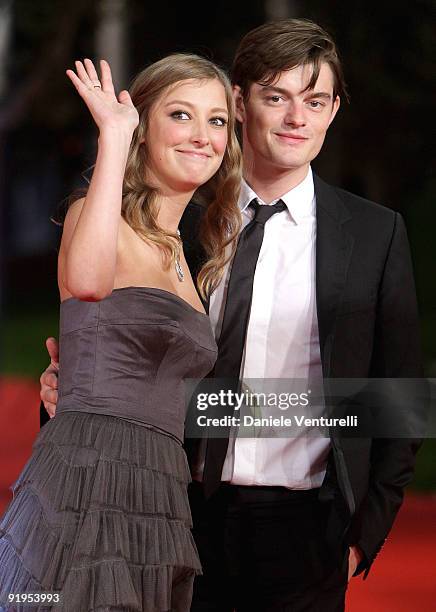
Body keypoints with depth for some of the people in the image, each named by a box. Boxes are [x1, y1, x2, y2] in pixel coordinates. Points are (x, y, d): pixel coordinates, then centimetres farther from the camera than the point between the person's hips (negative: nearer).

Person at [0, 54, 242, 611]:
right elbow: (86, 281, -29)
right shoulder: (102, 218, -3)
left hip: (159, 510, 8)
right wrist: (113, 134, -23)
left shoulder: (177, 253, 20)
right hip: (85, 495, -8)